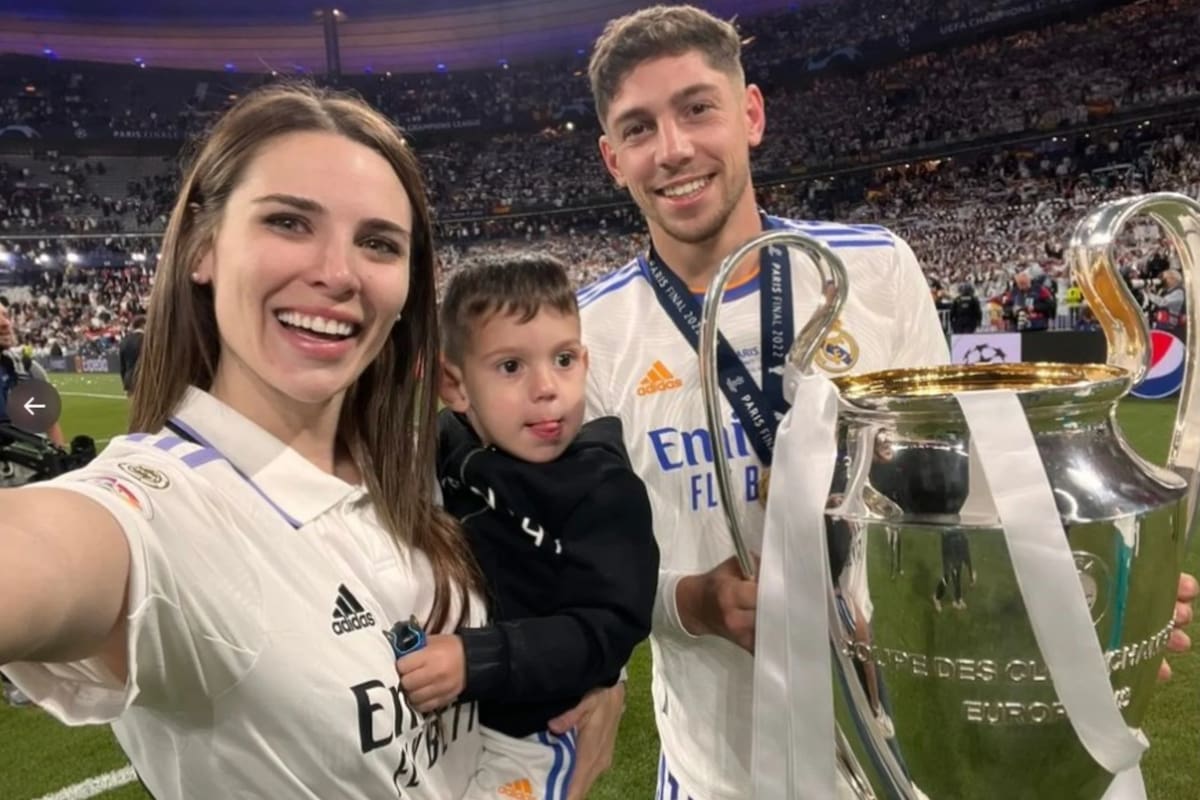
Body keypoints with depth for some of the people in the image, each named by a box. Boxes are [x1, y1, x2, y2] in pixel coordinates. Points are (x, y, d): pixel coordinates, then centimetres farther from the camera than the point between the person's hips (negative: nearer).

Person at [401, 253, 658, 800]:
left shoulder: (605, 490, -20)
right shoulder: (440, 448, -6)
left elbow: (604, 631, -26)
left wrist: (477, 660, -36)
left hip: (522, 741, -4)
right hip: (428, 724, 5)